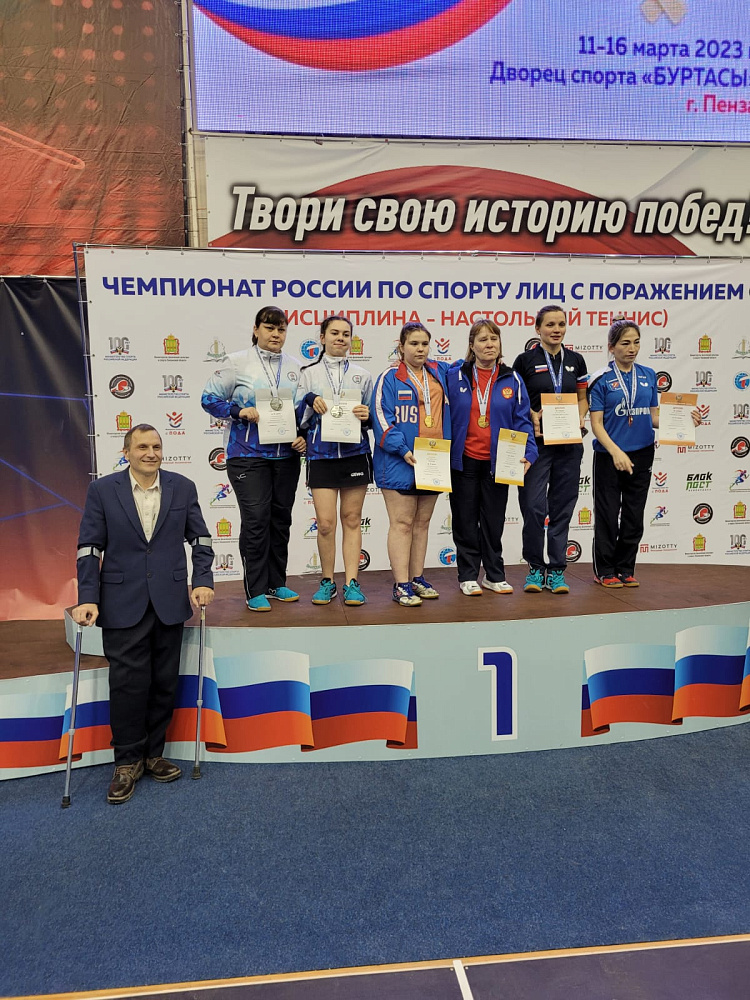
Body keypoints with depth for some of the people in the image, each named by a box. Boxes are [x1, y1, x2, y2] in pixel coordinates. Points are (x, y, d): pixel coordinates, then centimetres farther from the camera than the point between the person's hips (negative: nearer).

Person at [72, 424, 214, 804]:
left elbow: (200, 538, 8)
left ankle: (153, 754, 26)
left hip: (170, 602, 2)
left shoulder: (183, 487, 4)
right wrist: (88, 599, -8)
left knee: (164, 682, 9)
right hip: (123, 604, -2)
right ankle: (127, 761, 18)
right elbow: (89, 547, -1)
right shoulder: (102, 490, 0)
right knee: (127, 682, 0)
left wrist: (202, 580, -4)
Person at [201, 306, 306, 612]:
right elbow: (209, 398, 0)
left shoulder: (294, 366, 9)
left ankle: (276, 583, 23)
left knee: (281, 518, 10)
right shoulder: (238, 362, -2)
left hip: (286, 454, 5)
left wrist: (302, 437, 0)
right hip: (248, 453, -4)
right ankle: (256, 590, 5)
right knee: (256, 519, -6)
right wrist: (241, 412, -14)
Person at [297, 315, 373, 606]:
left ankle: (351, 582, 10)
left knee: (352, 520, 4)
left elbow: (373, 418, 15)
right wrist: (310, 401, -11)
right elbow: (300, 418, 7)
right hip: (321, 453, -1)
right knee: (325, 522, -5)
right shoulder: (309, 374, 9)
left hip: (355, 452, 1)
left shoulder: (362, 375, 12)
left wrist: (366, 416, -6)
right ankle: (327, 581, 12)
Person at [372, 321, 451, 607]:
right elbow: (381, 418, -11)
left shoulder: (440, 373, 12)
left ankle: (417, 579, 22)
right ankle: (401, 585, 2)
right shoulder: (390, 378, -4)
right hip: (400, 462, -5)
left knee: (422, 522, 12)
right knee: (402, 523, -3)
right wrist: (403, 450, -20)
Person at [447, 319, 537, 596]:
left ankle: (494, 575, 24)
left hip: (497, 462, 1)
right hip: (464, 461, -1)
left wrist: (528, 454, -10)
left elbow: (522, 420, 2)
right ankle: (468, 576, 20)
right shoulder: (455, 377, -1)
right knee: (465, 521, 7)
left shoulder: (512, 379, 2)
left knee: (494, 520, 11)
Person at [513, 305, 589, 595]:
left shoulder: (575, 360, 9)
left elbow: (583, 397, 16)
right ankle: (536, 567, 11)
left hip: (568, 443, 3)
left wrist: (580, 417, -3)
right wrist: (531, 415, -15)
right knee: (533, 505, -7)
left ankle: (556, 570, 15)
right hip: (536, 442, -3)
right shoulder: (525, 360, -1)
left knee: (562, 506, 6)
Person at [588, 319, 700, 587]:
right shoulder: (601, 379, -5)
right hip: (608, 456, -4)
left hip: (641, 454, 4)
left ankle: (626, 569, 21)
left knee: (634, 516, 9)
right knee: (608, 515, 3)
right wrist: (615, 452, -21)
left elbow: (653, 417, 13)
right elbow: (596, 423, -9)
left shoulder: (648, 375, 9)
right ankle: (605, 571, 15)